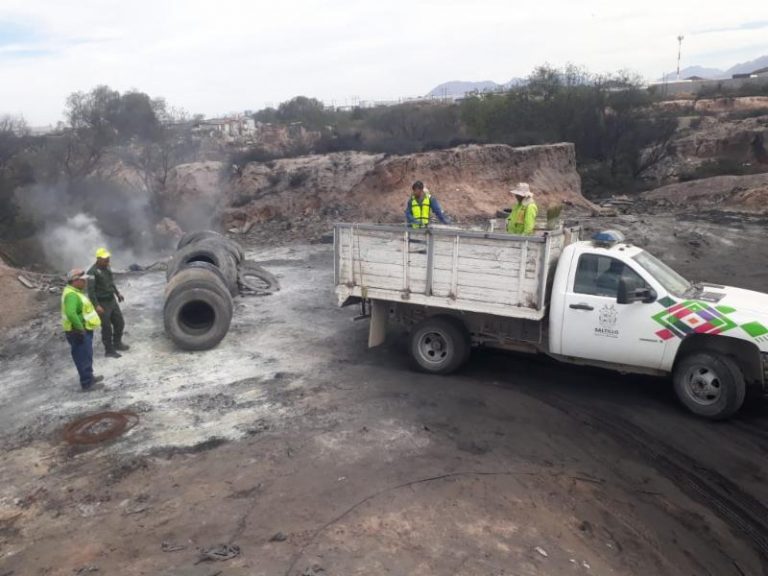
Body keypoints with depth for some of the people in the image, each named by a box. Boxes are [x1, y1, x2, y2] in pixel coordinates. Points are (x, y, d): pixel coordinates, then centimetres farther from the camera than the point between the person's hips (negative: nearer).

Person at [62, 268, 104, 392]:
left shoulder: (75, 292, 11)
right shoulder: (71, 295, -23)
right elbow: (70, 313, -37)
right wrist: (80, 328, -30)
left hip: (83, 330, 11)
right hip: (79, 332, -11)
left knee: (86, 356, 22)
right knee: (83, 358, -2)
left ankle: (89, 377, 36)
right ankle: (87, 384, 5)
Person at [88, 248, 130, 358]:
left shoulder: (107, 268, 6)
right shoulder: (92, 272, -18)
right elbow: (91, 290, -22)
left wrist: (117, 293, 26)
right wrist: (97, 305, -27)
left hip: (112, 300, 8)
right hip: (102, 303, -8)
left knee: (120, 322, 15)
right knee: (106, 327, 1)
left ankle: (117, 344, 34)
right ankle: (109, 350, 13)